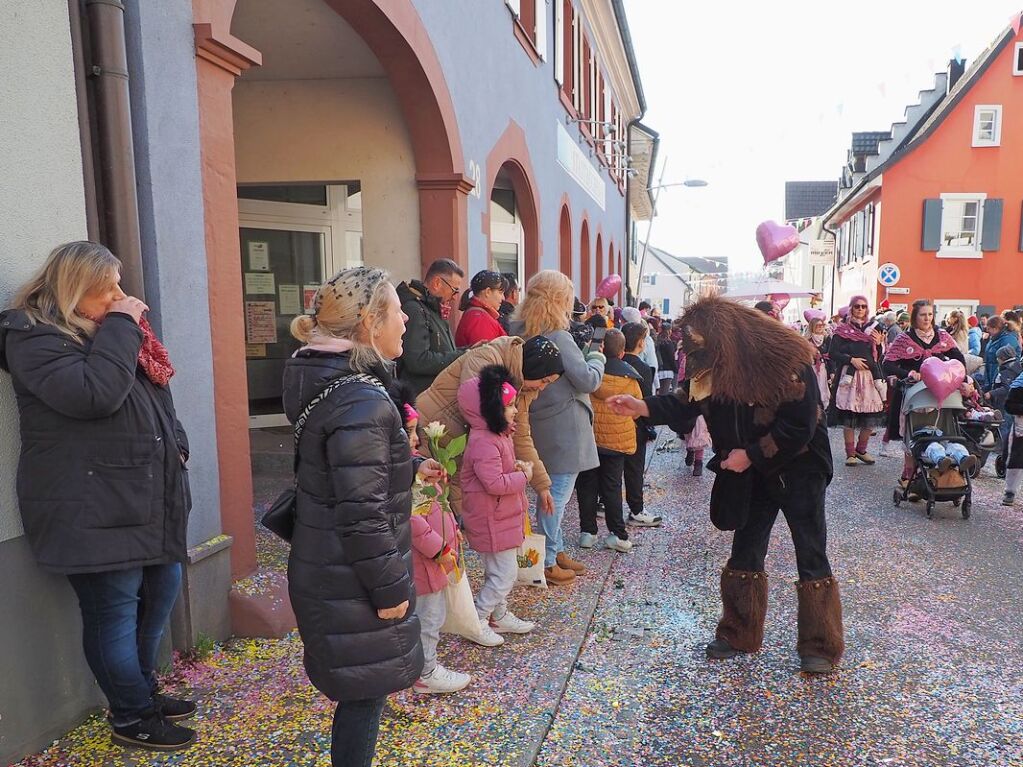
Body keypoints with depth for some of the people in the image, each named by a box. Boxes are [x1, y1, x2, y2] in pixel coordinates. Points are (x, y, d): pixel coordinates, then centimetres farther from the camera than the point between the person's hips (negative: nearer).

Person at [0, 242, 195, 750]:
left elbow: (155, 395, 25)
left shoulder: (111, 329, 17)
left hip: (148, 496, 9)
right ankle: (132, 720, 19)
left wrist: (176, 445, 14)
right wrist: (120, 326, -19)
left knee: (160, 593, 17)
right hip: (92, 510, -9)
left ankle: (144, 691, 37)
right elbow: (94, 395, -26)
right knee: (114, 612, 1)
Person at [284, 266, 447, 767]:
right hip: (351, 584, -10)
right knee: (365, 693, 9)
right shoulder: (361, 402, -26)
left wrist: (410, 467, 17)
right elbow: (362, 513, -26)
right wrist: (389, 589, -18)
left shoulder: (333, 383, 5)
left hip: (327, 571, 10)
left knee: (362, 688, 24)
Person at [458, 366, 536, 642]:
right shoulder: (484, 443, -26)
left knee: (502, 571, 20)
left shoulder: (498, 435, 7)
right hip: (492, 522, -10)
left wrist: (515, 466, 6)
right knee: (505, 573, -1)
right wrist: (524, 476, -17)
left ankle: (499, 615, 35)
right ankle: (477, 622, 12)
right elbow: (495, 484, -29)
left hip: (503, 517, 10)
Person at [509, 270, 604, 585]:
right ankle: (546, 563, 10)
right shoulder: (558, 337, -19)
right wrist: (597, 357, 2)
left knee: (553, 491, 18)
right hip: (563, 428, -9)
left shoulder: (521, 333, 6)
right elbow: (588, 380, -15)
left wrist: (583, 354, 8)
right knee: (557, 494, 1)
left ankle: (556, 551, 29)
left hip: (540, 425, 9)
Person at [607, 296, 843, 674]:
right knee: (745, 553, 11)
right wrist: (642, 407, -10)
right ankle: (739, 635, 26)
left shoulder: (788, 361, -24)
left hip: (798, 469, -6)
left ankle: (821, 648, 14)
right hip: (752, 472, 6)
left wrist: (751, 455, -21)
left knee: (811, 558, 0)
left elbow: (801, 426, -24)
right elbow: (686, 404, 2)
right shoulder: (716, 368, -6)